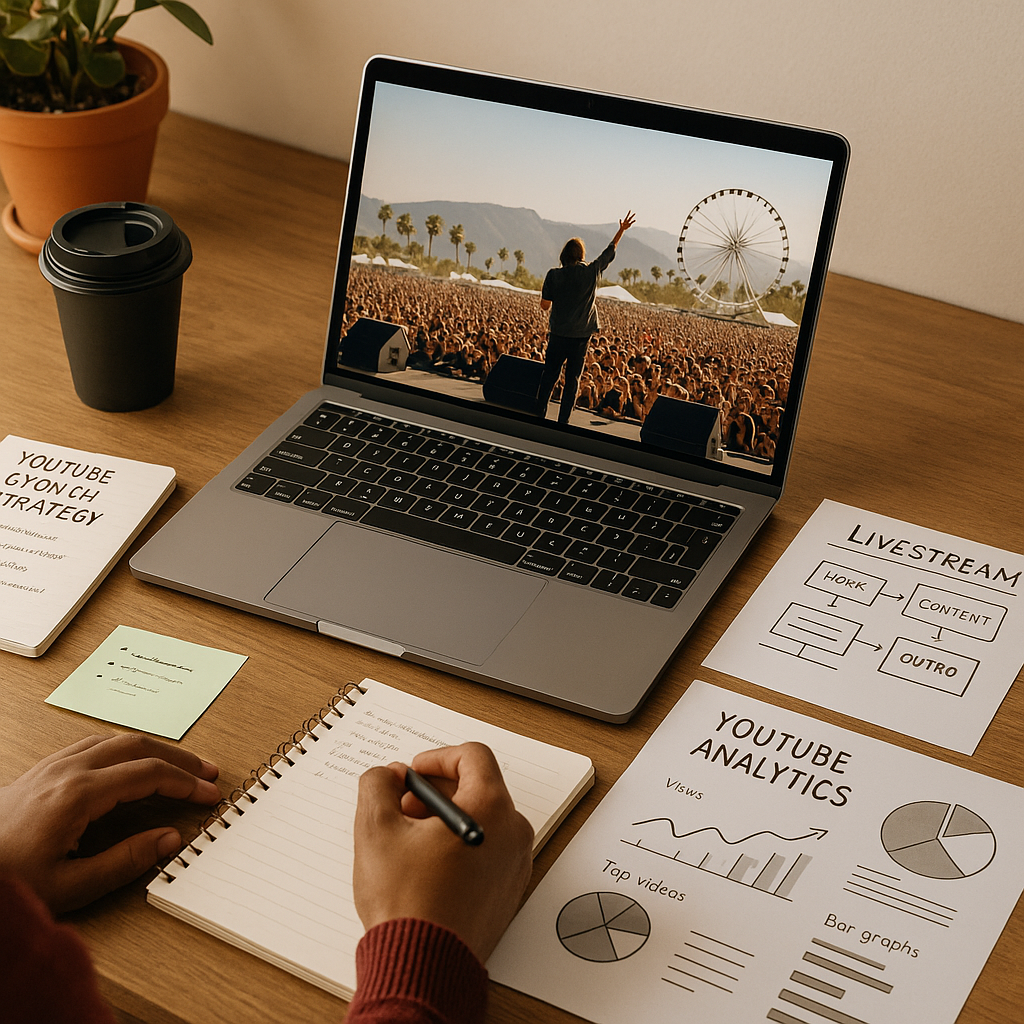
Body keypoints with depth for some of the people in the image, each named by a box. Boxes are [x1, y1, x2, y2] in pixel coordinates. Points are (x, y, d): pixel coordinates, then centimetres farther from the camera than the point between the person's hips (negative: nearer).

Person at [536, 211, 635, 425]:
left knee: (549, 375, 12)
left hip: (558, 333, 0)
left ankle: (539, 413, 11)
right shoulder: (592, 272, -5)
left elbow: (544, 305, -1)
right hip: (581, 335, 0)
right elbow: (610, 251, 11)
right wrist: (622, 230, 24)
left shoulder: (554, 274, -6)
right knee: (572, 378, 6)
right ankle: (563, 421, 7)